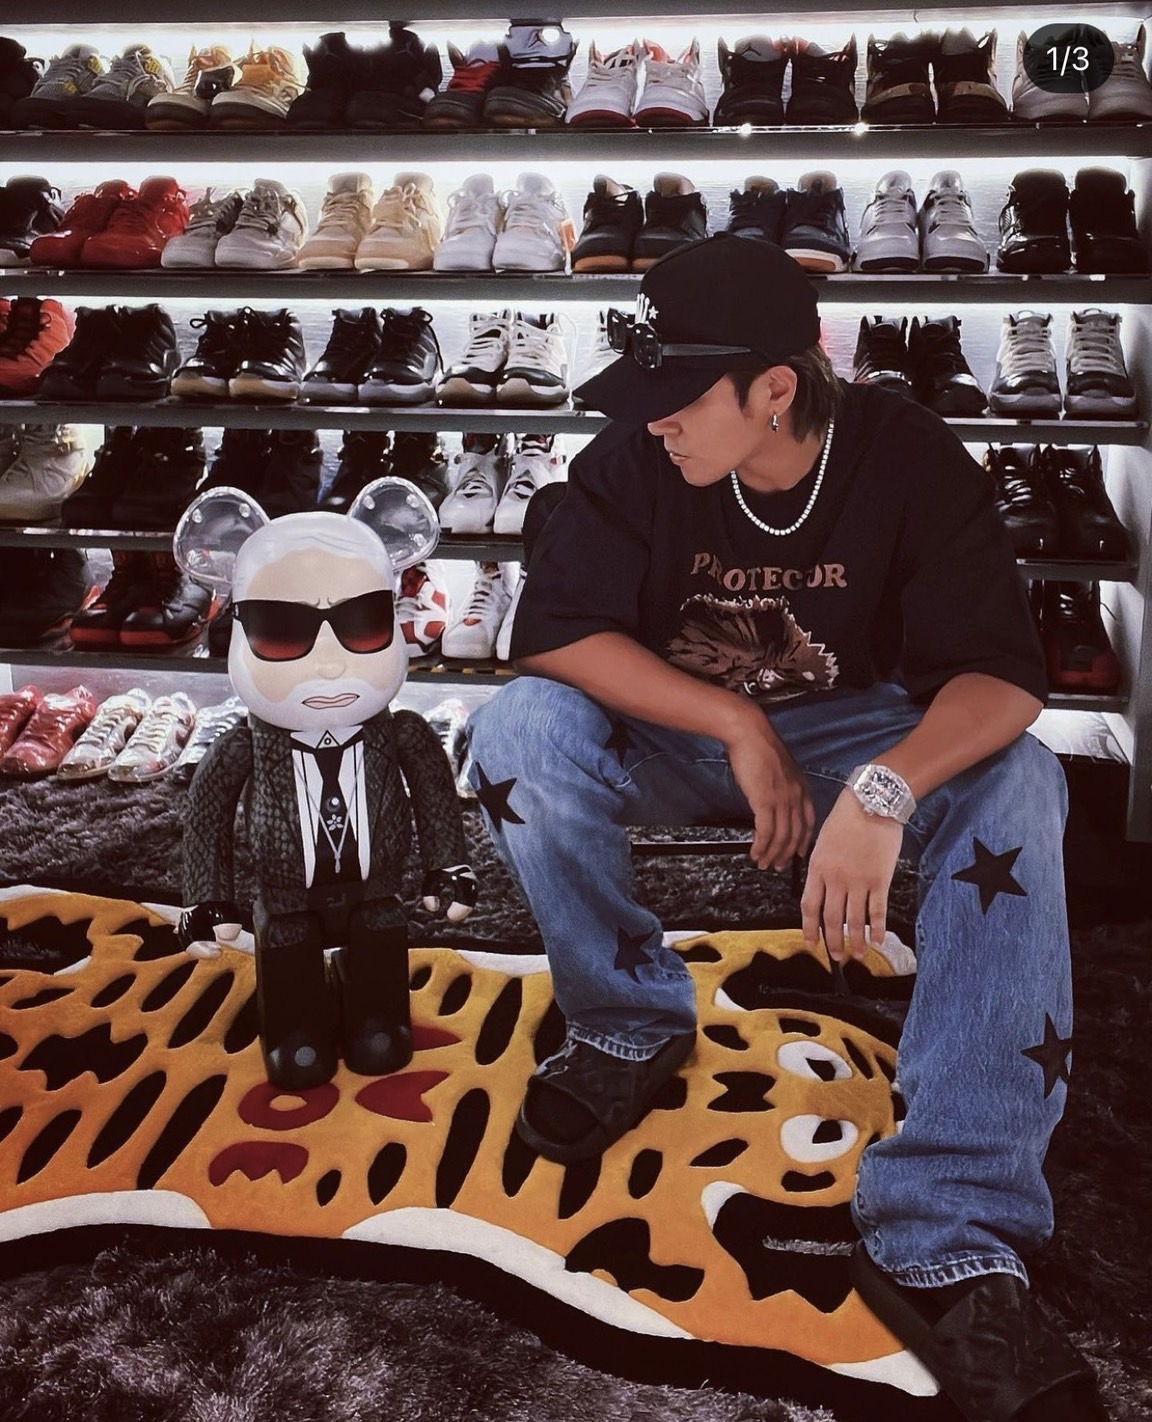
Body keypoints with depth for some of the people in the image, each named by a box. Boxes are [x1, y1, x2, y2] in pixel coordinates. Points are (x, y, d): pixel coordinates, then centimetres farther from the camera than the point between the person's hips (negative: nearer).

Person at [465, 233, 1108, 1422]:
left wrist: (882, 791, -45)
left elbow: (1001, 669, -24)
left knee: (1015, 788, -30)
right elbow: (551, 631, -21)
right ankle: (630, 1025, -8)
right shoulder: (633, 463, -15)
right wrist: (737, 725, -29)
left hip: (856, 732, 0)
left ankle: (945, 1241, -32)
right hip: (669, 733, 1)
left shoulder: (907, 460, -17)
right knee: (519, 729, -29)